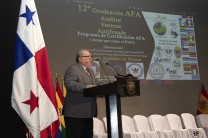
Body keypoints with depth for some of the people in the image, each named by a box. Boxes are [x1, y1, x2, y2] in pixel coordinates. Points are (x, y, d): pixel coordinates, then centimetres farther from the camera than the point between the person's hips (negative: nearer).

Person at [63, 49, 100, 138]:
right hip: (75, 111, -9)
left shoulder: (90, 71, 22)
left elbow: (96, 84, 23)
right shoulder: (72, 69, -8)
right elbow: (69, 84, -22)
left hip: (88, 111, 9)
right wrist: (86, 87, -30)